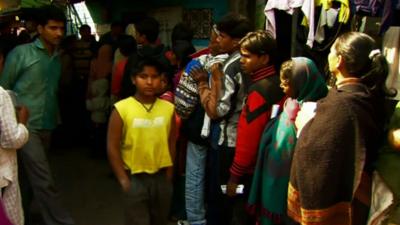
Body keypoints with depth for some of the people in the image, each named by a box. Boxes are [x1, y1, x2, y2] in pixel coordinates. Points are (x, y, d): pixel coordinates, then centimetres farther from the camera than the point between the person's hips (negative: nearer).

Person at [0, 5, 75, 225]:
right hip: (26, 126, -5)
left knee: (30, 177, 16)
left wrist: (55, 120, 12)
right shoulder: (21, 53, -6)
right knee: (44, 181, -7)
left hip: (45, 128, 6)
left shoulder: (57, 59, 10)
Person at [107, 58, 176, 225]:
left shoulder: (168, 108, -2)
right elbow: (113, 147, -8)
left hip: (161, 177, 3)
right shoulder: (122, 108, -11)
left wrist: (168, 175, 2)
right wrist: (124, 180, -10)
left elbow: (171, 143, 4)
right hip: (135, 178, -3)